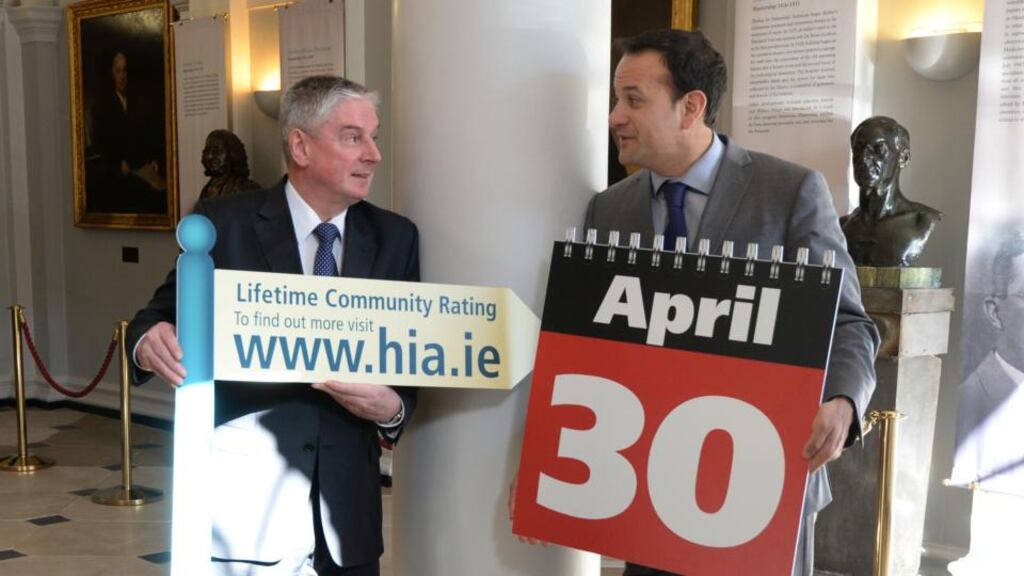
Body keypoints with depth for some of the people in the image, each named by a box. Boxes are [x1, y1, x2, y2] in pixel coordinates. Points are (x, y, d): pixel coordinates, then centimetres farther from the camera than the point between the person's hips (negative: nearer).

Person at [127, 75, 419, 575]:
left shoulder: (395, 238, 4)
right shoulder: (223, 224, -4)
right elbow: (166, 312, -1)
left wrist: (394, 408, -16)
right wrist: (150, 341, -23)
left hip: (345, 495, 3)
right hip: (243, 492, -2)